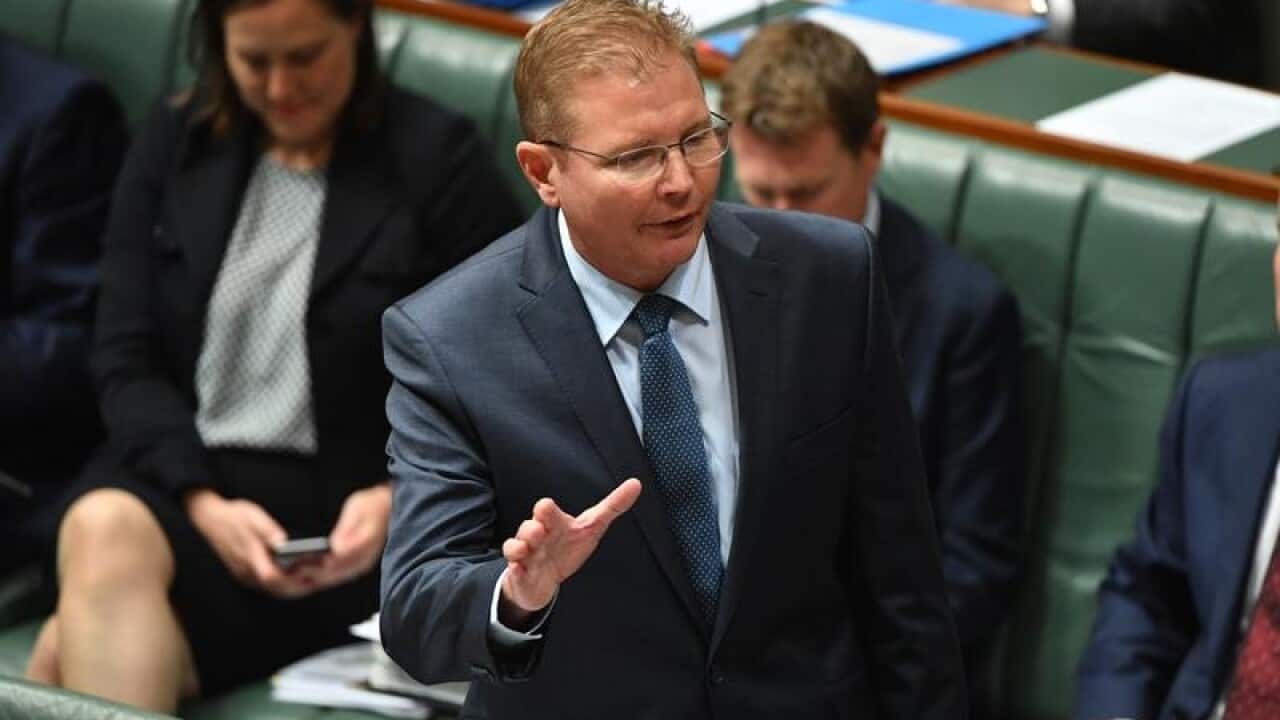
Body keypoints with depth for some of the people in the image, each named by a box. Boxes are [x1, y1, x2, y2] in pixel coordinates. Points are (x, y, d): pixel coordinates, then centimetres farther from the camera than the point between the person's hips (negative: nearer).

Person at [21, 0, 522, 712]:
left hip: (345, 526, -4)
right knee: (101, 527, -34)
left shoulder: (437, 158, 1)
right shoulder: (175, 145, 12)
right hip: (181, 483, 4)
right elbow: (126, 362, 7)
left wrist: (403, 498, -18)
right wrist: (203, 503, -11)